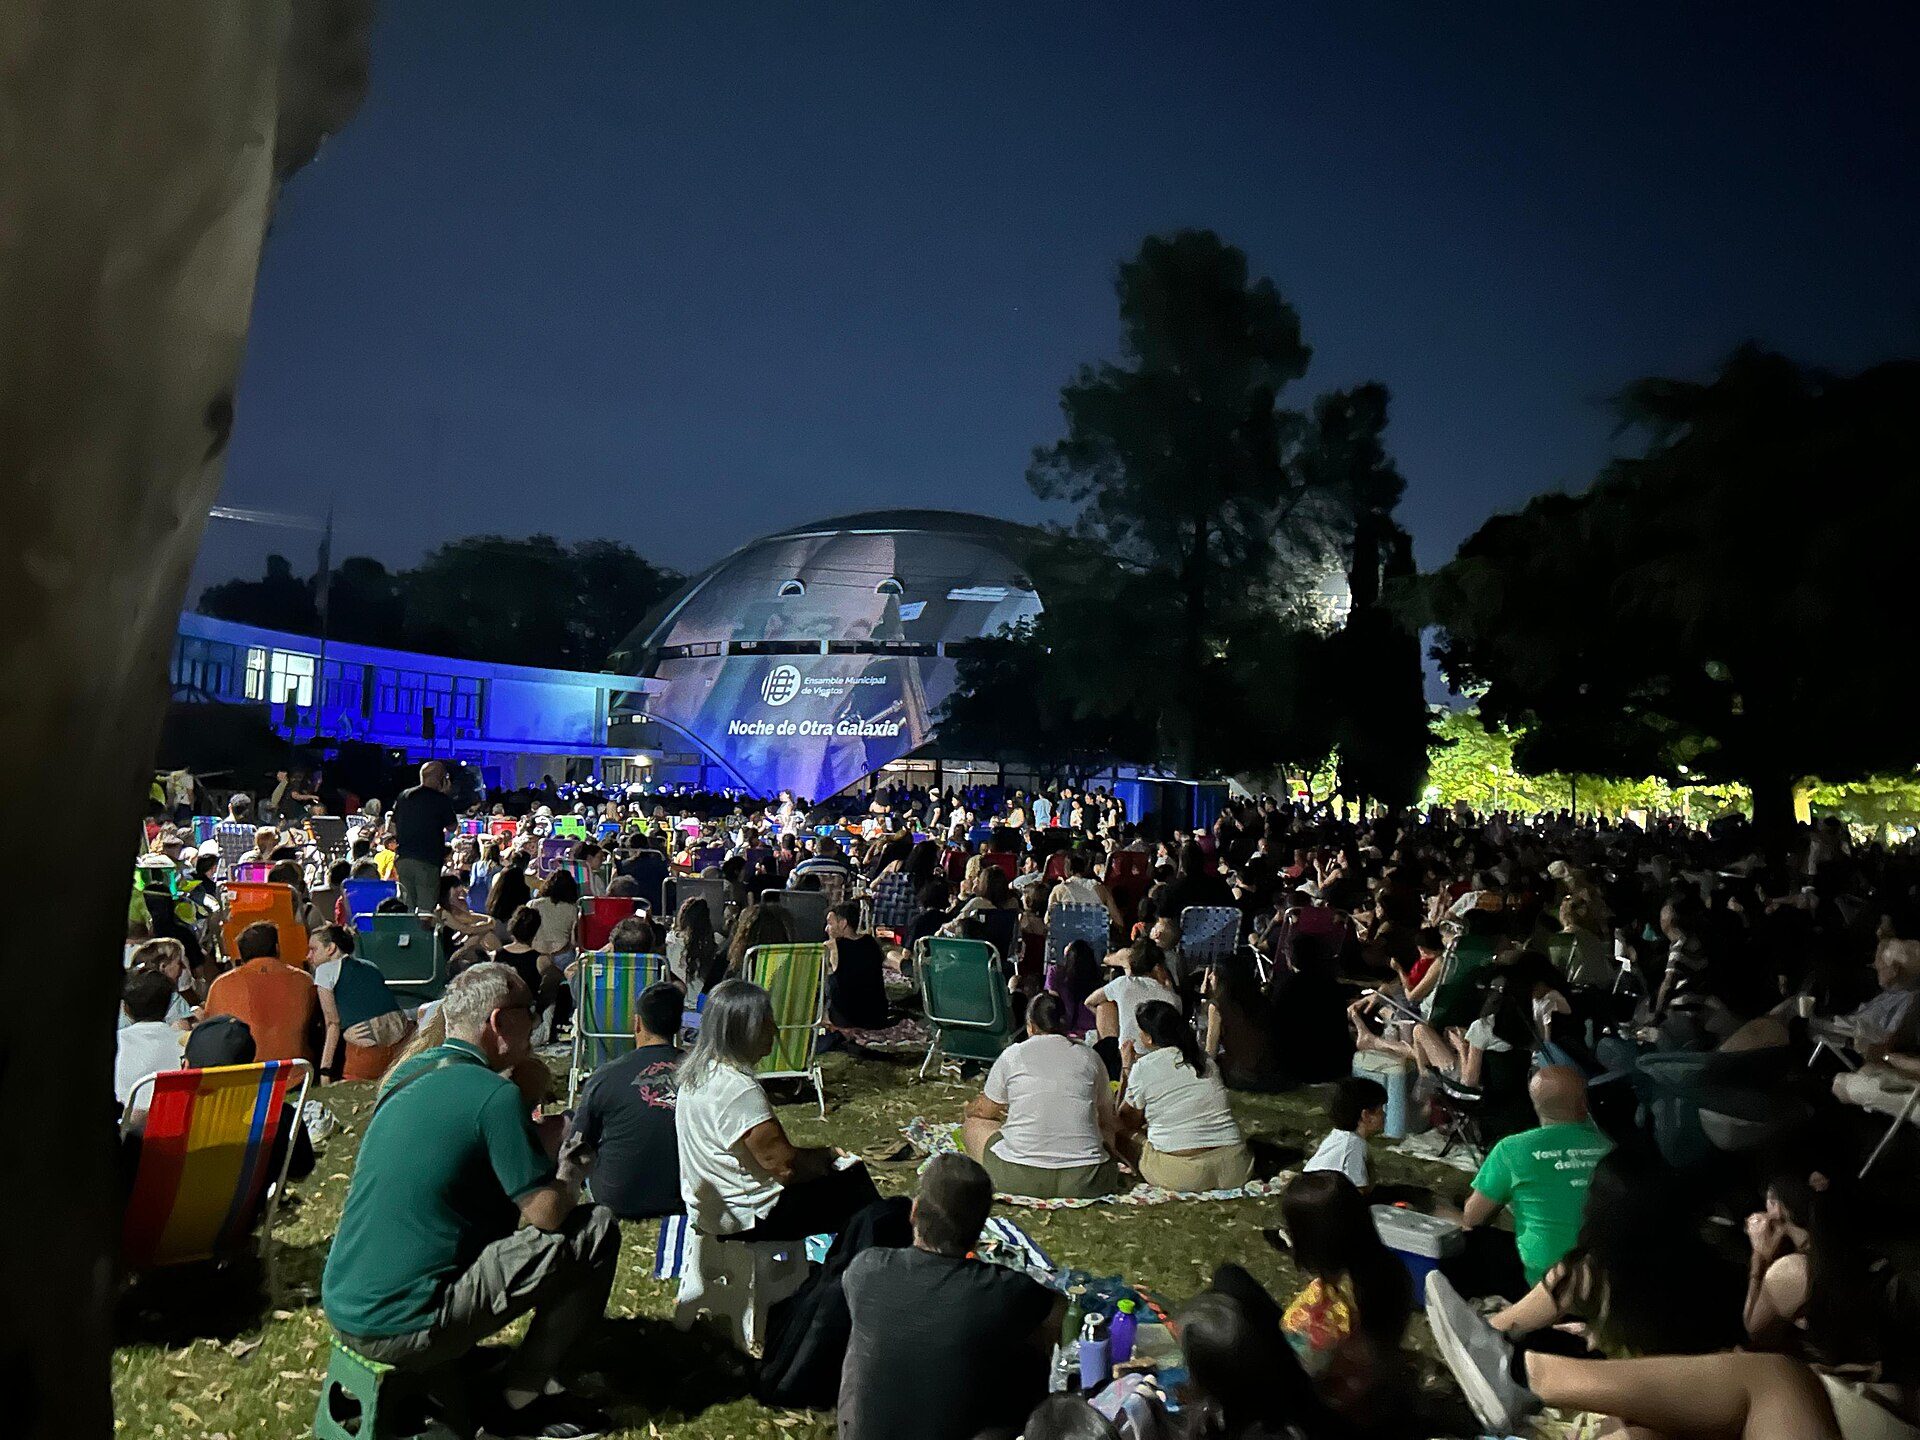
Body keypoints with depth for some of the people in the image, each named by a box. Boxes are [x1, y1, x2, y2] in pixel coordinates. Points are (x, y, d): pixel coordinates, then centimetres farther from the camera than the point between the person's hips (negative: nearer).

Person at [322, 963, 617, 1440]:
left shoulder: (408, 1073, 9)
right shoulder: (495, 1095, -16)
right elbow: (547, 1213, -14)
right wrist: (572, 1177, 6)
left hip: (340, 1309, 9)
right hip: (403, 1329, -9)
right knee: (596, 1229, -6)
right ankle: (521, 1399, 6)